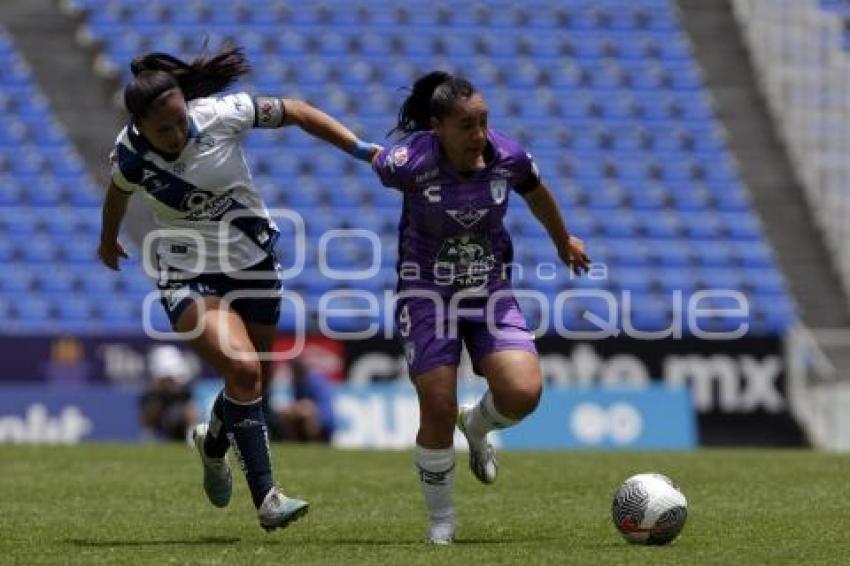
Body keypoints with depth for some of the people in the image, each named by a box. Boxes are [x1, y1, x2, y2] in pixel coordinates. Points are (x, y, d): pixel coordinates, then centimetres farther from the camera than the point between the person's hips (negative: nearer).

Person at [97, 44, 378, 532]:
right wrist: (109, 241, 27)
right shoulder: (131, 156, -17)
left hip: (254, 262, 3)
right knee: (243, 370, -24)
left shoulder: (221, 113, -20)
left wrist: (363, 150, -13)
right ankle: (266, 497, -18)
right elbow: (118, 193, 8)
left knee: (254, 381, 13)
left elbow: (297, 113, -8)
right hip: (189, 277, -2)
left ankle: (213, 444, 48)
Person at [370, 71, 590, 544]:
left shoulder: (508, 157, -13)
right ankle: (441, 521, 13)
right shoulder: (411, 163, -24)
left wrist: (564, 241, 27)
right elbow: (370, 160, 0)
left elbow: (537, 194, 10)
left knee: (524, 393, -17)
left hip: (492, 291, 3)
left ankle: (477, 426, 21)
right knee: (438, 410, -9)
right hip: (427, 294, -3)